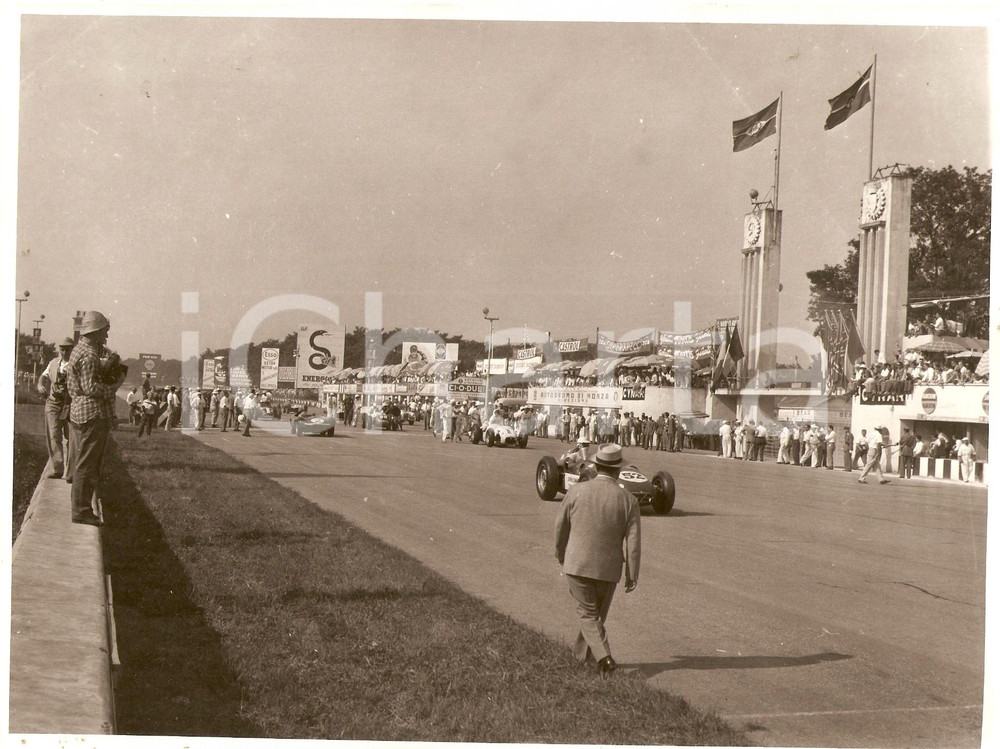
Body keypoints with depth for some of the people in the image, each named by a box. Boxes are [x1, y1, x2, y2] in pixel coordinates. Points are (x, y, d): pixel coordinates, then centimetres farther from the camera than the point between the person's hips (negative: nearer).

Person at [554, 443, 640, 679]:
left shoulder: (576, 491, -9)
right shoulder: (628, 501, -9)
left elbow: (561, 526, 2)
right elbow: (633, 542, -8)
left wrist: (561, 553, 20)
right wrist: (632, 576, 1)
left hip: (577, 564, -1)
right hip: (609, 569, 1)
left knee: (587, 614, 6)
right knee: (597, 613, 20)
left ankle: (603, 657, -13)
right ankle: (582, 653, 35)